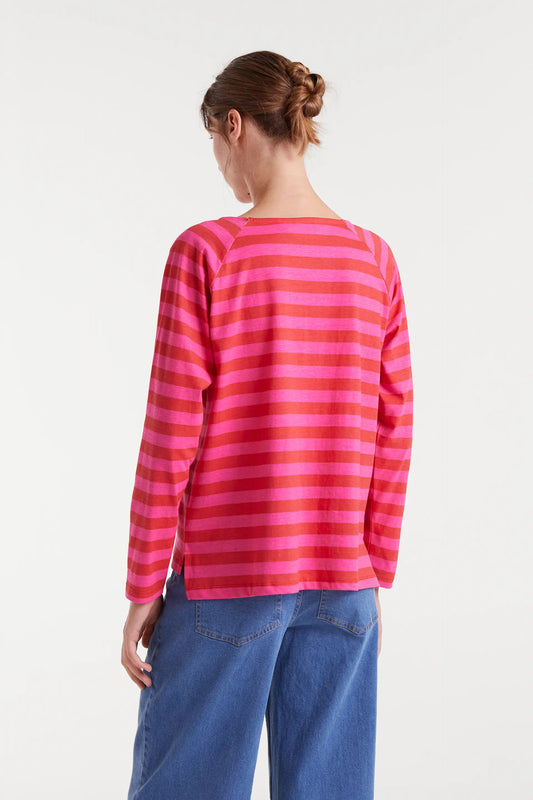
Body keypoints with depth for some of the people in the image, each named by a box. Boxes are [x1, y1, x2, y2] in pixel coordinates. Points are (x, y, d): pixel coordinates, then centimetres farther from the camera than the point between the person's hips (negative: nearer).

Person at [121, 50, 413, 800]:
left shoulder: (205, 252, -11)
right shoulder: (375, 260, 3)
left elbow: (172, 434, -11)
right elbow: (392, 434, 5)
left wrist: (143, 588, -3)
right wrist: (376, 576, 14)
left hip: (225, 580, -4)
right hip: (342, 583, 4)